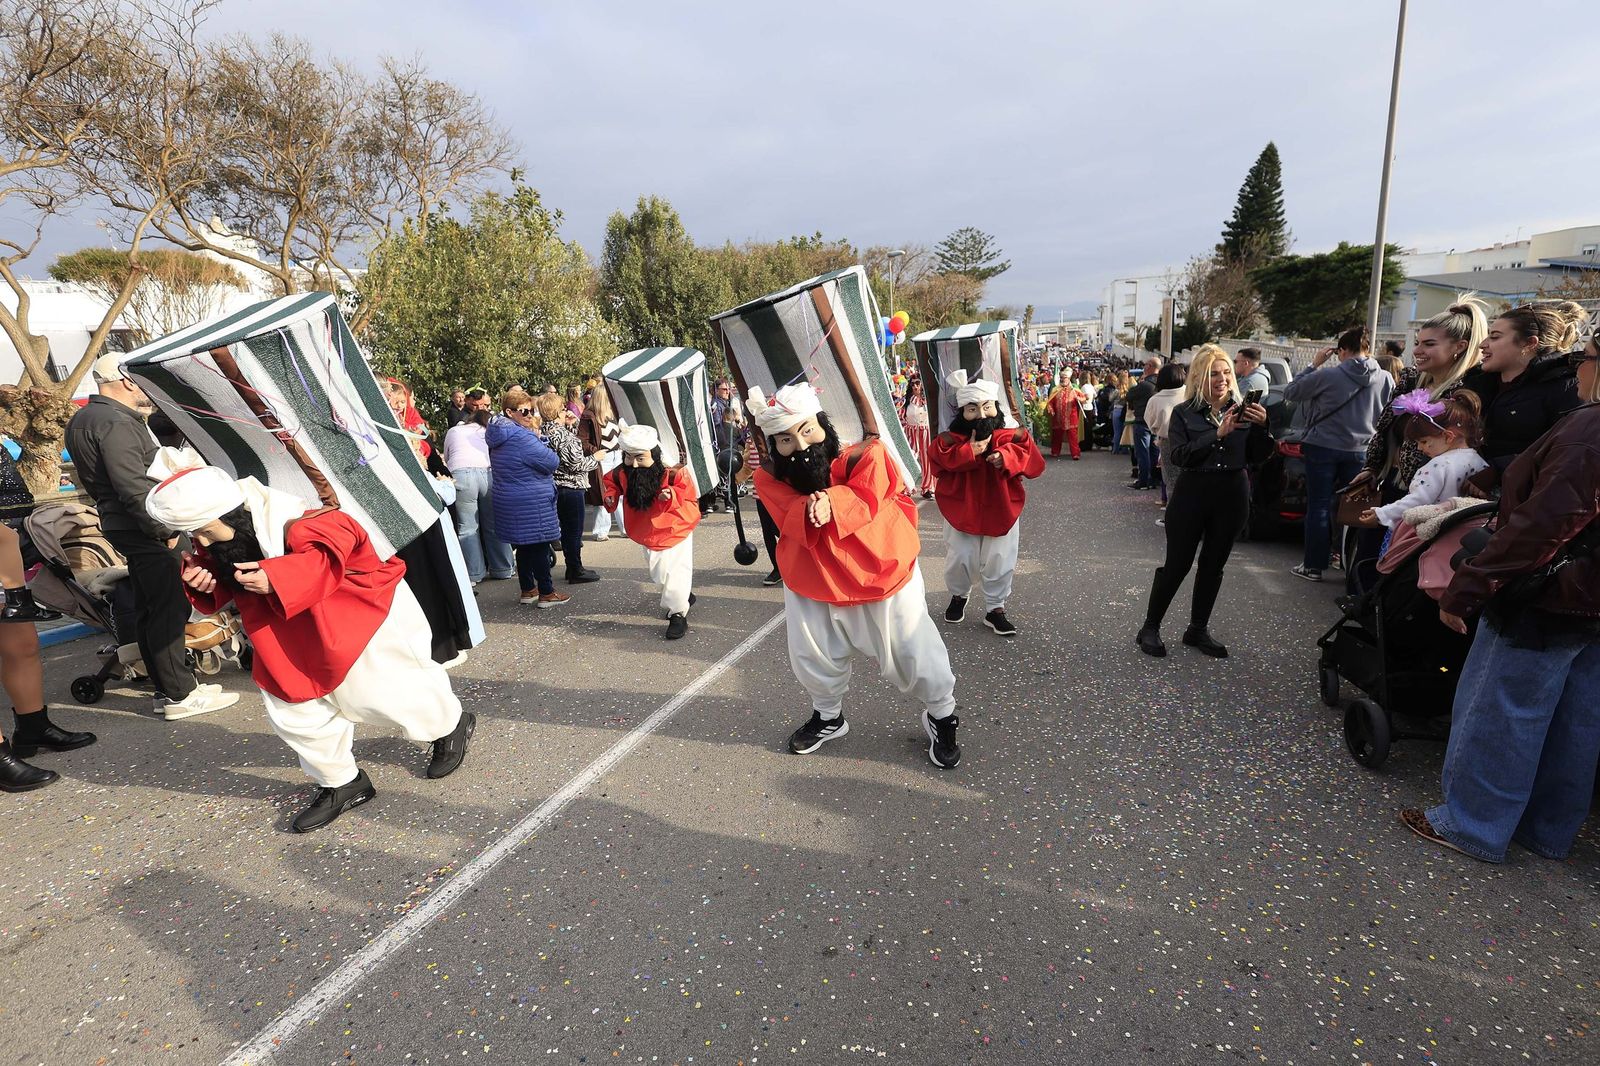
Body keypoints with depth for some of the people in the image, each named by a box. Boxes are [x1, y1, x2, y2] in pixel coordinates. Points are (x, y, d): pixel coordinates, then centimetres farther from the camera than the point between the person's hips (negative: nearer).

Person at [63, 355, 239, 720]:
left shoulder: (83, 419, 17)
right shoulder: (116, 423, -17)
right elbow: (134, 487, -24)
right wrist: (165, 530, -17)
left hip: (119, 524, 11)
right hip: (143, 530, -11)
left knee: (148, 610, 13)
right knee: (169, 609, -7)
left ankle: (165, 689, 21)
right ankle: (180, 695, -3)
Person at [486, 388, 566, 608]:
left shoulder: (499, 435, 9)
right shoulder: (523, 437, -21)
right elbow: (552, 463, -17)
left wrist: (535, 436, 9)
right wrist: (538, 437, -4)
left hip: (508, 502, 9)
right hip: (532, 504, -9)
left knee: (523, 546, 17)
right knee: (540, 547, 1)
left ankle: (527, 590, 26)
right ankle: (546, 593, 9)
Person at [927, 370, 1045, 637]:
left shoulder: (1012, 436, -4)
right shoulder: (951, 439, -7)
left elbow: (1028, 457, -12)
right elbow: (943, 463, -18)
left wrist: (1006, 458, -30)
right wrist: (970, 451, -26)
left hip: (1001, 509, 1)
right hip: (962, 509, -1)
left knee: (999, 560, 5)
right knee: (960, 558, 4)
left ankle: (995, 608, 22)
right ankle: (958, 595, 35)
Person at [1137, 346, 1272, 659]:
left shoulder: (1241, 410, 5)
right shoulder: (1184, 413, -3)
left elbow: (1258, 458, 3)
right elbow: (1178, 456, -16)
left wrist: (1261, 427, -13)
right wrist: (1217, 434, -23)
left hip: (1233, 496, 4)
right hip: (1192, 495, -3)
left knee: (1213, 566, 11)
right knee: (1176, 564, 0)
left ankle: (1198, 630, 24)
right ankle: (1150, 627, 12)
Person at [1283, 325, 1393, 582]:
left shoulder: (1328, 376, -14)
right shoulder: (1386, 380, -1)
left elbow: (1290, 392, -3)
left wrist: (1314, 364, 3)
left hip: (1323, 448, -3)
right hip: (1361, 452, 3)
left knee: (1319, 506, 4)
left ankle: (1313, 565, 8)